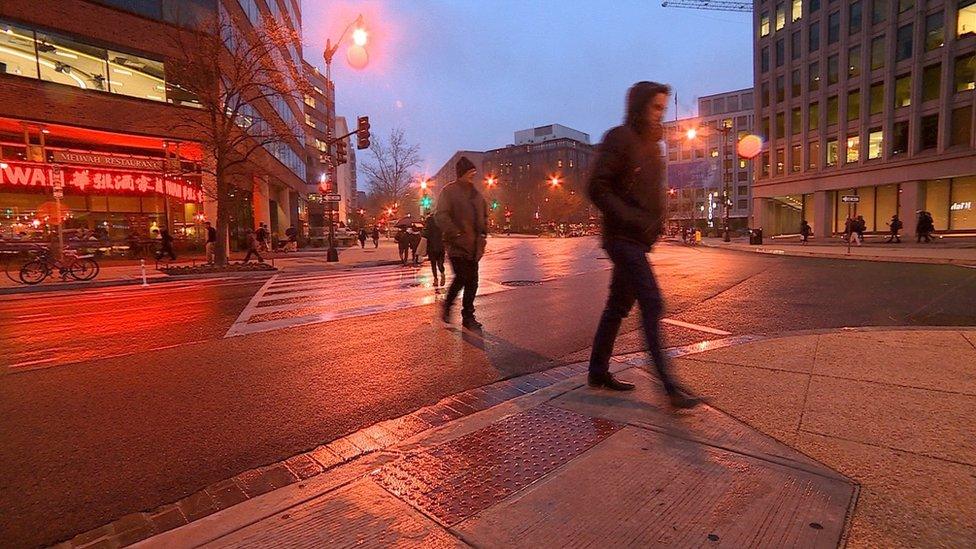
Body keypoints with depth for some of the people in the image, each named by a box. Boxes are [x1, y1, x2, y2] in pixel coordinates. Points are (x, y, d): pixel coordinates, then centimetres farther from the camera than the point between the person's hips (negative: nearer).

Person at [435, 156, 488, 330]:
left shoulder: (477, 193, 17)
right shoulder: (449, 190, -5)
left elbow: (484, 215, 27)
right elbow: (441, 216, -14)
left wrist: (483, 234, 14)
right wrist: (456, 234, -19)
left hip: (474, 246, 7)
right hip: (458, 245, -7)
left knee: (472, 281, 8)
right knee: (462, 278, -10)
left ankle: (468, 316, 19)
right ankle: (447, 306, 15)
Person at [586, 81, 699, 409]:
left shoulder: (650, 145, 20)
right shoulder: (619, 138, -7)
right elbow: (597, 188, -16)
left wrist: (657, 223, 9)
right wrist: (632, 220, -20)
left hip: (638, 240, 9)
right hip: (624, 238, -9)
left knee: (619, 306, 11)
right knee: (652, 304, -13)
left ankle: (598, 372, 21)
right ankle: (669, 388, -8)